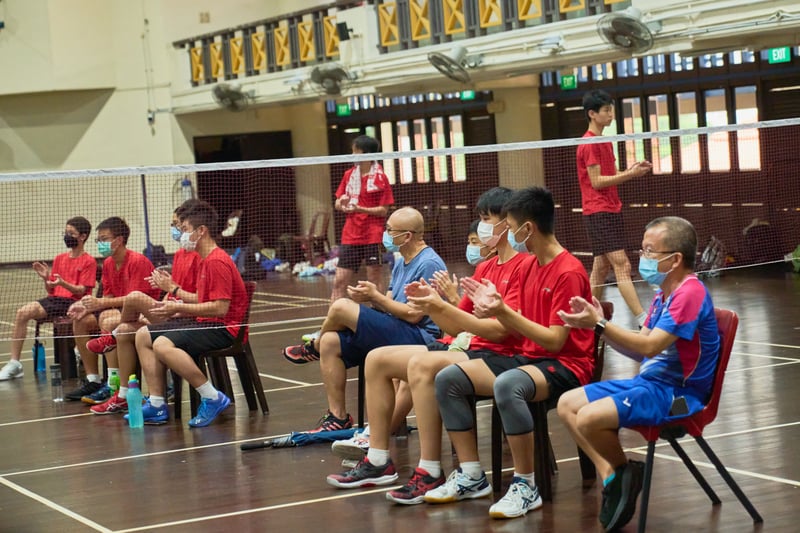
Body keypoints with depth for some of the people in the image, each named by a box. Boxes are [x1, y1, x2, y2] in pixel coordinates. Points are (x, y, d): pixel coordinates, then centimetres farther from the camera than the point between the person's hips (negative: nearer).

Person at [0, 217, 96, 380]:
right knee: (22, 312, -19)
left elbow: (81, 291, -8)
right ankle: (14, 363, -19)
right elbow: (51, 290, 18)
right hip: (54, 299, 5)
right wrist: (46, 278, -3)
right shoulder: (59, 258, 19)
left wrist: (63, 284, -25)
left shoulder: (89, 261, 1)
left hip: (73, 302, -5)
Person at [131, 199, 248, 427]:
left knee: (163, 344, -31)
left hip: (223, 329, -11)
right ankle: (157, 405, 6)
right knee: (144, 335, 11)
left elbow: (220, 307, -23)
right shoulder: (205, 260, 16)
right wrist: (178, 295, 6)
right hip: (205, 323, 11)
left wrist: (179, 308, -18)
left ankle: (213, 399, -21)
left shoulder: (217, 262, -17)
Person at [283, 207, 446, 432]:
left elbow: (413, 315, -19)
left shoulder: (429, 265, -13)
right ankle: (338, 416, -2)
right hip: (394, 333, 10)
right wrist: (369, 297, -5)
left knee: (340, 307, -18)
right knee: (330, 342, -6)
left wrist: (375, 296, -12)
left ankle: (312, 349, 15)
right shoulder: (402, 263, 18)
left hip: (417, 338, -10)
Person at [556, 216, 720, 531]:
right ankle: (612, 478, -6)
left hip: (676, 393, -10)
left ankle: (625, 472, 4)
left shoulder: (690, 293, -18)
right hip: (648, 381, 10)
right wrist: (599, 324, -1)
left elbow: (649, 347, -24)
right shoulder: (664, 294, 13)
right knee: (567, 404, 3)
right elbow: (638, 350, 13)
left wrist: (600, 325, -26)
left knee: (589, 418, -25)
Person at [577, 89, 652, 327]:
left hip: (610, 209, 10)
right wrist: (630, 174, -18)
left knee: (602, 266, 11)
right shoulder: (589, 143, -12)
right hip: (598, 211, -10)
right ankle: (643, 320, -20)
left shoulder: (604, 142, 17)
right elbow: (596, 181, -16)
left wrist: (632, 169, 1)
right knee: (622, 265, -15)